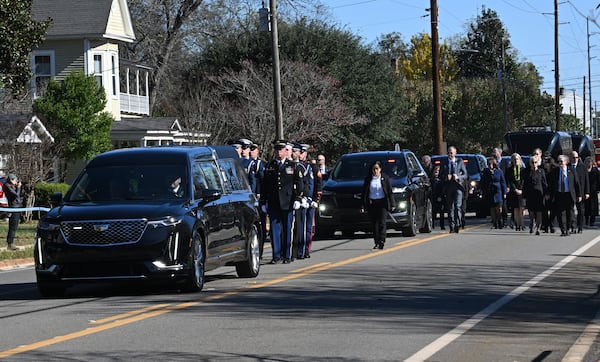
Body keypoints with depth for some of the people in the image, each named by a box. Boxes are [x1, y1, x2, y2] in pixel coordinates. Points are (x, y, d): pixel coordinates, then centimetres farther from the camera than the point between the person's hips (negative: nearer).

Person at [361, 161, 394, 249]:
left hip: (382, 203, -2)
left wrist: (392, 205, -2)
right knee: (374, 224, 3)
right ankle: (377, 243, 8)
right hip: (372, 203, 2)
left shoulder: (385, 178, 3)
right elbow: (364, 193, 7)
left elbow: (390, 192, 3)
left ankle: (381, 241, -20)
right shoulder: (368, 179, 6)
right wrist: (363, 205, 1)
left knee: (382, 222, -12)